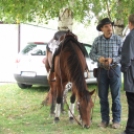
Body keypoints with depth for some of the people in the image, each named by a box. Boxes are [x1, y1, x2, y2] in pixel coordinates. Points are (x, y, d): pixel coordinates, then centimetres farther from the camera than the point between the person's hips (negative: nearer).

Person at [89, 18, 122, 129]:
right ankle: (105, 119, 18)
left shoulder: (118, 39, -5)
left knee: (116, 95, 3)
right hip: (102, 70, 2)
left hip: (114, 69, -2)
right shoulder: (97, 40, -1)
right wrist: (99, 58, -18)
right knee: (103, 96, 7)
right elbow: (92, 54, 3)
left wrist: (112, 59, -20)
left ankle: (116, 120, 13)